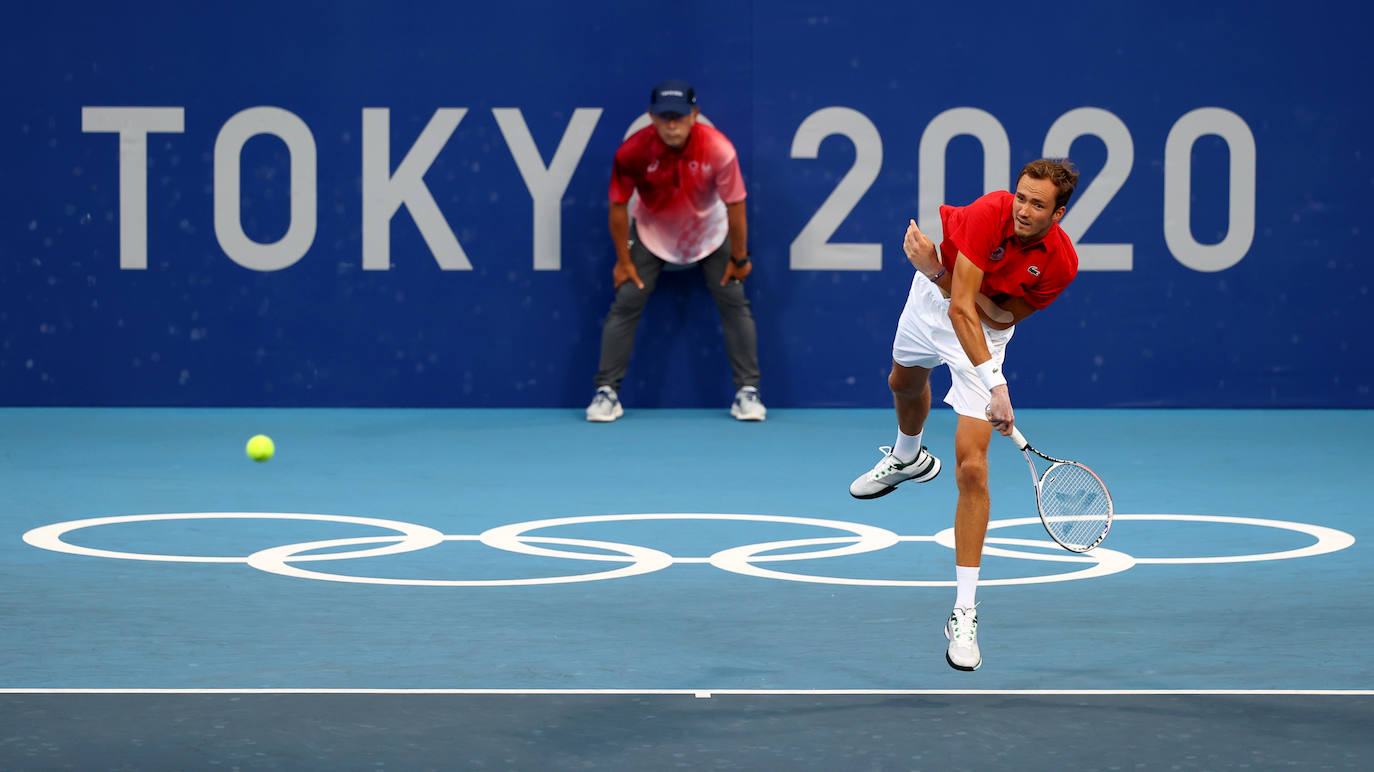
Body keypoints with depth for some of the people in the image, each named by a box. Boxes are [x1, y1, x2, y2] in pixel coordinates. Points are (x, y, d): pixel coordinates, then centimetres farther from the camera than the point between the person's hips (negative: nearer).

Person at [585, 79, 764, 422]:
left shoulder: (718, 149, -31)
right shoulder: (632, 152, -29)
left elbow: (735, 205, -18)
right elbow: (618, 207, -14)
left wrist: (739, 258, -9)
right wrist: (624, 261, -8)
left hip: (710, 233, 0)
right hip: (651, 234, 0)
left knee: (734, 301, -6)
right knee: (626, 302, -8)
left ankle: (747, 390, 3)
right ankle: (606, 391, -1)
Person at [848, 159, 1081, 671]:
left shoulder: (1060, 263, -29)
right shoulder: (991, 212, -33)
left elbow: (1002, 318, -21)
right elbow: (960, 306, -36)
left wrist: (944, 275, -32)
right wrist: (996, 384, -45)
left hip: (987, 332, -2)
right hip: (934, 300, 2)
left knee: (972, 469, -15)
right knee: (905, 381, 34)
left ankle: (964, 613, -13)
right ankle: (908, 458, 74)